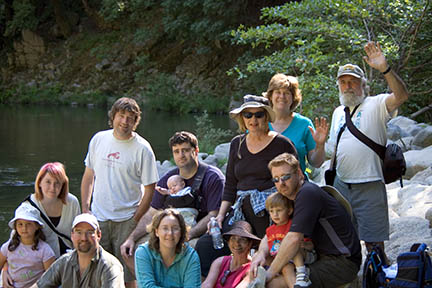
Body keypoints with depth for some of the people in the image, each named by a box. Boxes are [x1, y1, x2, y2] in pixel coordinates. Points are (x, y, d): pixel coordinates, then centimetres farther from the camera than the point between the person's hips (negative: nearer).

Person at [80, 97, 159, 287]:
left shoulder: (142, 149, -7)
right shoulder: (98, 139, 6)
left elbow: (149, 189, -4)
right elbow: (88, 176, 15)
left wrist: (135, 220, -9)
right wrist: (85, 209, 7)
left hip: (126, 221, -4)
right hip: (98, 218, 4)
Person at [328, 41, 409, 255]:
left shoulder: (376, 105, -2)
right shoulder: (338, 112, 18)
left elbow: (401, 96, -22)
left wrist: (385, 69, -34)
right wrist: (332, 173, 16)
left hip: (369, 185, -6)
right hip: (341, 185, 6)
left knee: (374, 241, -2)